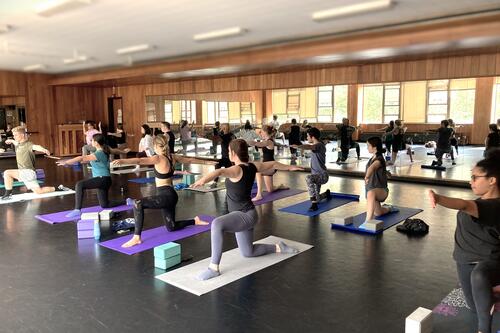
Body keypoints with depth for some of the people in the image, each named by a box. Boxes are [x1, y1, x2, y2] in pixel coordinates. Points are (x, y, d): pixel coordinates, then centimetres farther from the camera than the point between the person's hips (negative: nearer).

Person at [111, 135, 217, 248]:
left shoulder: (158, 158, -14)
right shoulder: (172, 157, 9)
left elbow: (140, 160, -29)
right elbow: (190, 160, 21)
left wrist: (122, 161, -42)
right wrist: (207, 162, 34)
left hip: (166, 196, -9)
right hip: (170, 196, 9)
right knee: (171, 227, 26)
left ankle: (137, 237, -23)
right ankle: (195, 221, 38)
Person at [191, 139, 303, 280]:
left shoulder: (237, 170, -21)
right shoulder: (252, 166, 3)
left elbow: (220, 172, -44)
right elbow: (273, 164, 19)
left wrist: (203, 180, -62)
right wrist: (289, 167, 37)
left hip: (245, 216, -10)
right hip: (246, 215, 10)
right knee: (248, 252, 25)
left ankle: (214, 268, -32)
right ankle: (279, 248, 36)